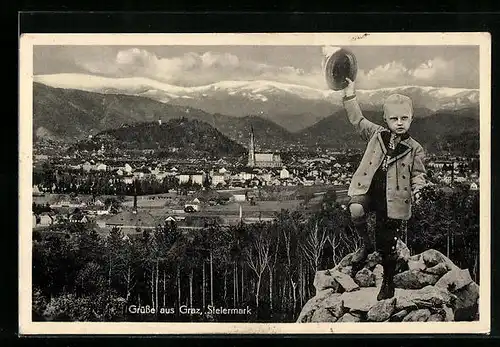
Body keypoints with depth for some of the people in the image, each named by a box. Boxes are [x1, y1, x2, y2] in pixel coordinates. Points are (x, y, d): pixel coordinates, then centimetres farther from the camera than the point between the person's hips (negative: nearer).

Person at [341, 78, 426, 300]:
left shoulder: (414, 149, 2)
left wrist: (417, 189, -15)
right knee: (356, 210, -34)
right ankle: (365, 244, -4)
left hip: (392, 200, -1)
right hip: (368, 190, 1)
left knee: (387, 246, 7)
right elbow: (357, 119, 12)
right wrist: (350, 94, 5)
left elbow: (418, 174, 6)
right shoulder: (377, 134, 8)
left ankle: (388, 283, 30)